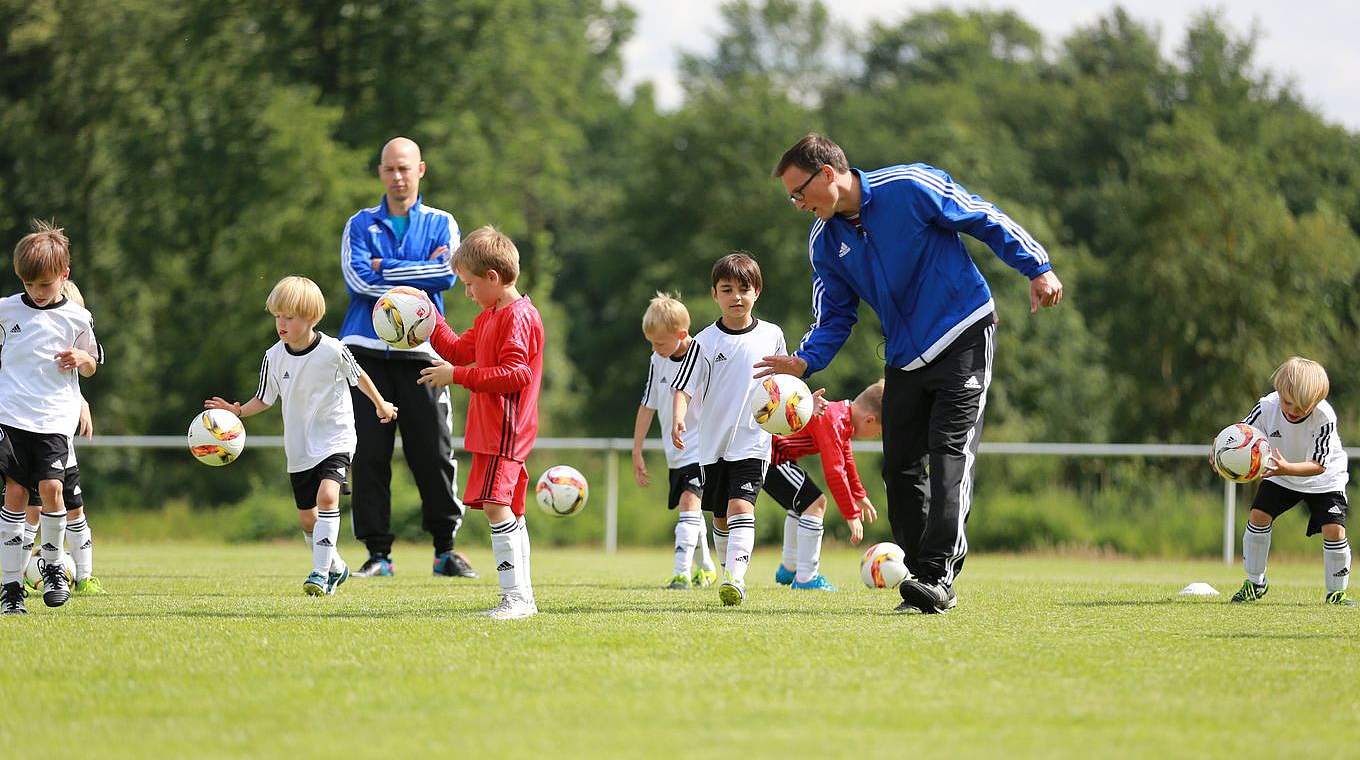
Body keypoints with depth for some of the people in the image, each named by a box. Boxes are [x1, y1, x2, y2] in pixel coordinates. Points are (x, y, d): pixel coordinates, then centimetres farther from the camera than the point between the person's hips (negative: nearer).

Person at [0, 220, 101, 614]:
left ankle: (52, 563, 9)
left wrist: (80, 358, -5)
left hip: (55, 419, -1)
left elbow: (92, 366, 15)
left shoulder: (77, 318, 4)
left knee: (50, 487, -16)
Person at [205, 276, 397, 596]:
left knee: (327, 496, -26)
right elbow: (265, 399, 6)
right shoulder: (274, 357, -5)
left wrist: (381, 404, 18)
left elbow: (357, 376, 4)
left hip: (335, 439, -4)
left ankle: (320, 572, -24)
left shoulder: (332, 350, -15)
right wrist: (237, 411, -12)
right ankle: (335, 567, 34)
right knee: (307, 518, 9)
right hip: (299, 446, 4)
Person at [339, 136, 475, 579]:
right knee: (370, 455, -2)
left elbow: (447, 275, -8)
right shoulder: (361, 225, 10)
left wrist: (385, 271, -7)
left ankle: (445, 550, 5)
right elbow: (359, 279, -7)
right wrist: (419, 275, -8)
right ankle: (378, 553, 3)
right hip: (367, 351, 0)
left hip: (420, 352, 0)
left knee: (434, 452, -4)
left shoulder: (441, 224, 11)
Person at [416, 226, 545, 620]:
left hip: (505, 429, -11)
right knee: (508, 512, 14)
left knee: (495, 506, -18)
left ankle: (516, 596, -20)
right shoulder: (491, 316, 18)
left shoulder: (517, 317, -15)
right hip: (491, 429, 11)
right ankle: (523, 597, 19)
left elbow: (514, 374, -23)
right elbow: (460, 351, 29)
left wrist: (458, 375, -22)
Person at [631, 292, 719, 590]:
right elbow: (647, 406, 10)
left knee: (689, 503, -21)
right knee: (691, 512, 17)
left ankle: (682, 573, -27)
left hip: (702, 450, -7)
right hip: (676, 454, 7)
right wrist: (637, 452, 9)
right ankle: (706, 568, 34)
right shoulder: (657, 361, 2)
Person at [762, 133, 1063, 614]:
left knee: (950, 454, -18)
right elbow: (833, 318, 6)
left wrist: (1037, 268, -10)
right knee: (900, 468, 1)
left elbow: (987, 221, -7)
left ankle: (938, 575, -25)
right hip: (905, 358, 7)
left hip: (963, 339, -7)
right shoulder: (824, 241, 3)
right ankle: (926, 588, 6)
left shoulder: (910, 187, -15)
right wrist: (804, 362, -13)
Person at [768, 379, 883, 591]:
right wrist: (852, 516, -22)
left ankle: (788, 569, 34)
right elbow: (835, 472, -28)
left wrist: (860, 497, 34)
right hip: (769, 454, -11)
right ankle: (805, 578, -12)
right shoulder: (833, 422, -24)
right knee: (813, 505, -16)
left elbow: (846, 460, 26)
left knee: (809, 503, 24)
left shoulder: (842, 414, 9)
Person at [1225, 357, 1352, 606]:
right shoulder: (1267, 407, -25)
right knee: (1258, 517, -10)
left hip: (1323, 480, -3)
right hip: (1280, 476, 3)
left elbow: (1319, 465, -33)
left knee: (1333, 529, -17)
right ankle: (1255, 581, 10)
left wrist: (1287, 468, -51)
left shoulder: (1324, 418, -33)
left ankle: (1336, 592, 2)